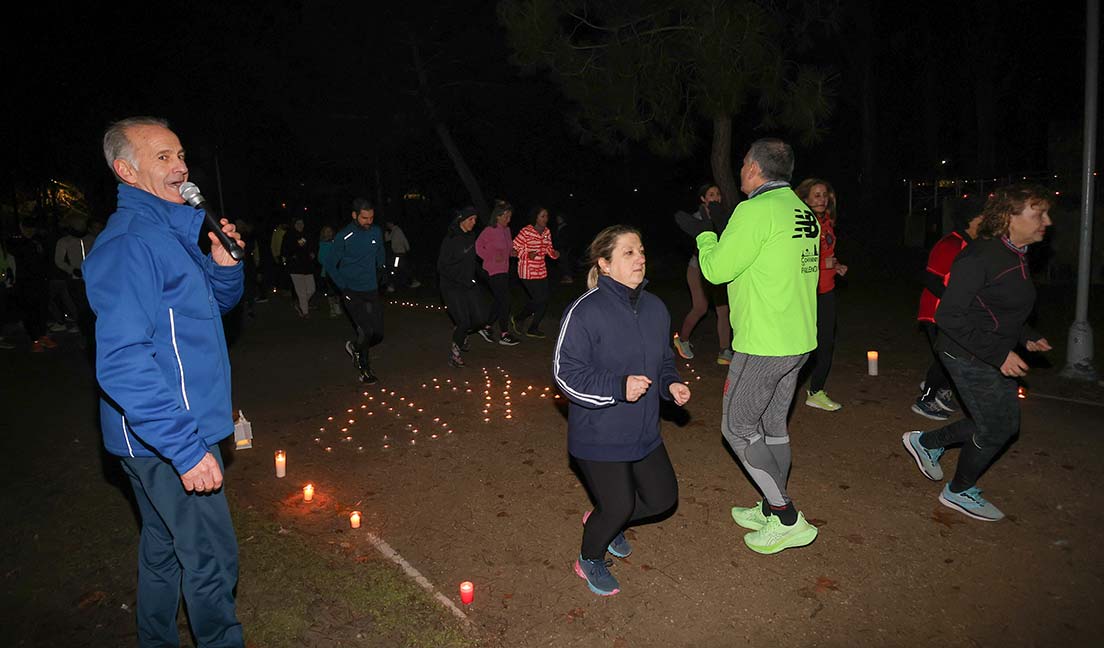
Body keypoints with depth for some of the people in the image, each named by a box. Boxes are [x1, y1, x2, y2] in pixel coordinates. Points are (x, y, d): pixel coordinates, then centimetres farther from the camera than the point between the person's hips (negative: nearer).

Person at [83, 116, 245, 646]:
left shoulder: (171, 230, 10)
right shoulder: (129, 244, -21)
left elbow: (220, 302, 22)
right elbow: (122, 364, -28)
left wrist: (223, 264, -1)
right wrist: (187, 448, -28)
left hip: (171, 430, 10)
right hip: (164, 439, -10)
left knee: (163, 546, 23)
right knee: (210, 559, 2)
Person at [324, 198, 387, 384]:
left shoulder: (376, 232, 1)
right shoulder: (343, 237, -11)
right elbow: (331, 267, -2)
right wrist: (345, 288, -6)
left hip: (372, 292, 5)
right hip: (353, 293, -4)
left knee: (378, 333, 3)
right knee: (366, 330, -13)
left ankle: (355, 348, 34)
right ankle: (364, 369, 10)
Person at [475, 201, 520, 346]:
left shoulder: (506, 229, 7)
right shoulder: (489, 231, -16)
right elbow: (478, 247, -14)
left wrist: (512, 252, 0)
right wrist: (493, 257, -20)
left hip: (504, 271, 8)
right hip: (493, 271, -8)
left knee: (499, 301, 14)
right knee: (505, 301, -5)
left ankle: (485, 327, 29)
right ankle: (504, 335, 6)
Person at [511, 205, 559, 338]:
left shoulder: (547, 232, 6)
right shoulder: (525, 231, -14)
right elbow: (514, 248, -11)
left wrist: (554, 253, -7)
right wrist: (528, 255, -26)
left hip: (541, 271, 7)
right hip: (527, 271, -7)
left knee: (543, 300, 9)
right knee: (539, 299, -9)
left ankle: (533, 329, 26)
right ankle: (518, 320, 14)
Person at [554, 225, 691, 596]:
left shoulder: (655, 308, 3)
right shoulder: (585, 312, -20)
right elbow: (566, 373, -19)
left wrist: (671, 384, -4)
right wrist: (618, 387, -28)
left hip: (644, 432, 7)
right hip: (599, 437, -7)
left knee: (663, 498, 15)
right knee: (618, 508, -1)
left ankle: (604, 520, 41)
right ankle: (590, 560, 31)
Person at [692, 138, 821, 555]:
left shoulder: (757, 210, -17)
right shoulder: (804, 214, 10)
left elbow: (716, 270, -14)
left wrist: (706, 237, 6)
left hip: (762, 345, -9)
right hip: (799, 341, 9)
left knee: (737, 427, 3)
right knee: (773, 425, 18)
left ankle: (787, 520, 6)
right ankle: (771, 510, 30)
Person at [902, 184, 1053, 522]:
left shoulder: (1017, 257, 7)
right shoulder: (980, 257, -23)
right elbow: (949, 316, -26)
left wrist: (1027, 337, 7)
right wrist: (998, 354, -27)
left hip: (994, 355, 9)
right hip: (969, 355, -9)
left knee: (1002, 422, 18)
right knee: (998, 427, 3)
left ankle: (925, 442, 33)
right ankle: (959, 492, 26)